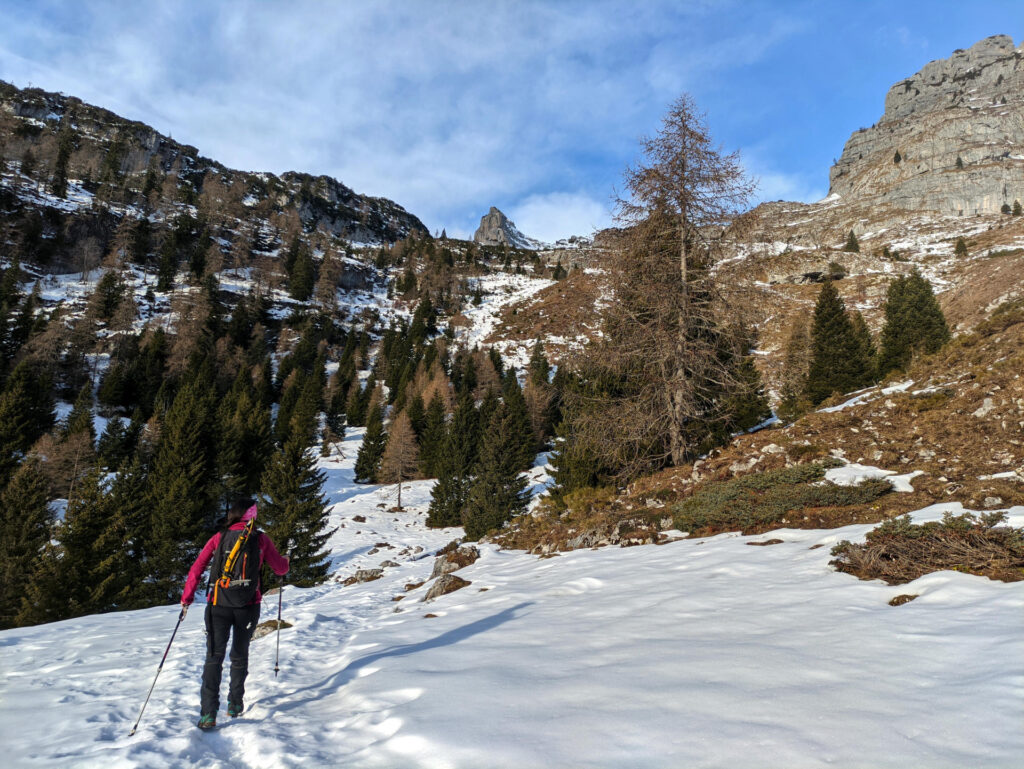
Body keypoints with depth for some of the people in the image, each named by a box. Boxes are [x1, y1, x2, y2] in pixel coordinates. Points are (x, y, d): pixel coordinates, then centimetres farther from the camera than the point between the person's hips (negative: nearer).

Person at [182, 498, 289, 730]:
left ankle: (208, 714, -5)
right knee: (240, 654, 18)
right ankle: (235, 704, 24)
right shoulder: (261, 539, 1)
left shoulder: (218, 537, 5)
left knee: (214, 656, 3)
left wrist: (187, 597, 12)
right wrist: (285, 560, 31)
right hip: (247, 605, 0)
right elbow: (281, 569, 8)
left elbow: (197, 568, 1)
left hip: (218, 604, 0)